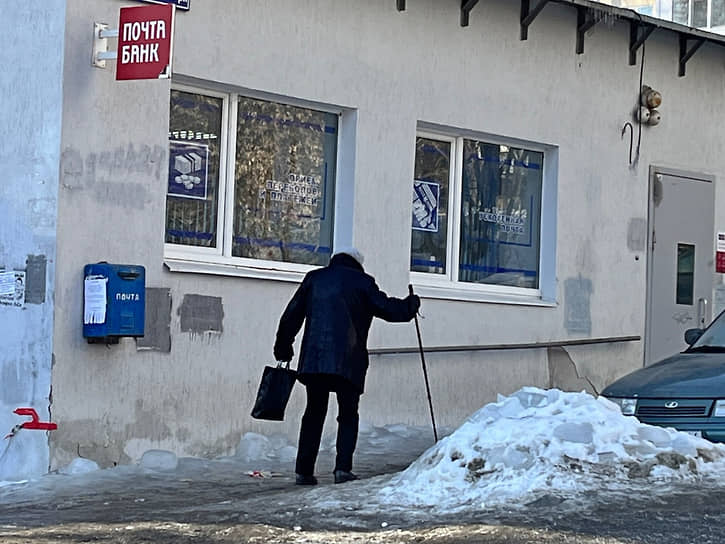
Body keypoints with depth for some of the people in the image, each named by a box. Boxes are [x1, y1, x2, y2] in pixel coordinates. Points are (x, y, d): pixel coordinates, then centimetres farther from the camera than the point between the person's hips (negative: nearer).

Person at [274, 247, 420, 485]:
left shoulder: (314, 278, 14)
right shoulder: (362, 282, 6)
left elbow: (291, 315, 12)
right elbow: (389, 309, 4)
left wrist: (283, 349, 19)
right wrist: (411, 304, 23)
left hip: (313, 359, 2)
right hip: (349, 362, -2)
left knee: (314, 413, 10)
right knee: (348, 415, 8)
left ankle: (303, 470, 4)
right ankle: (343, 468, -5)